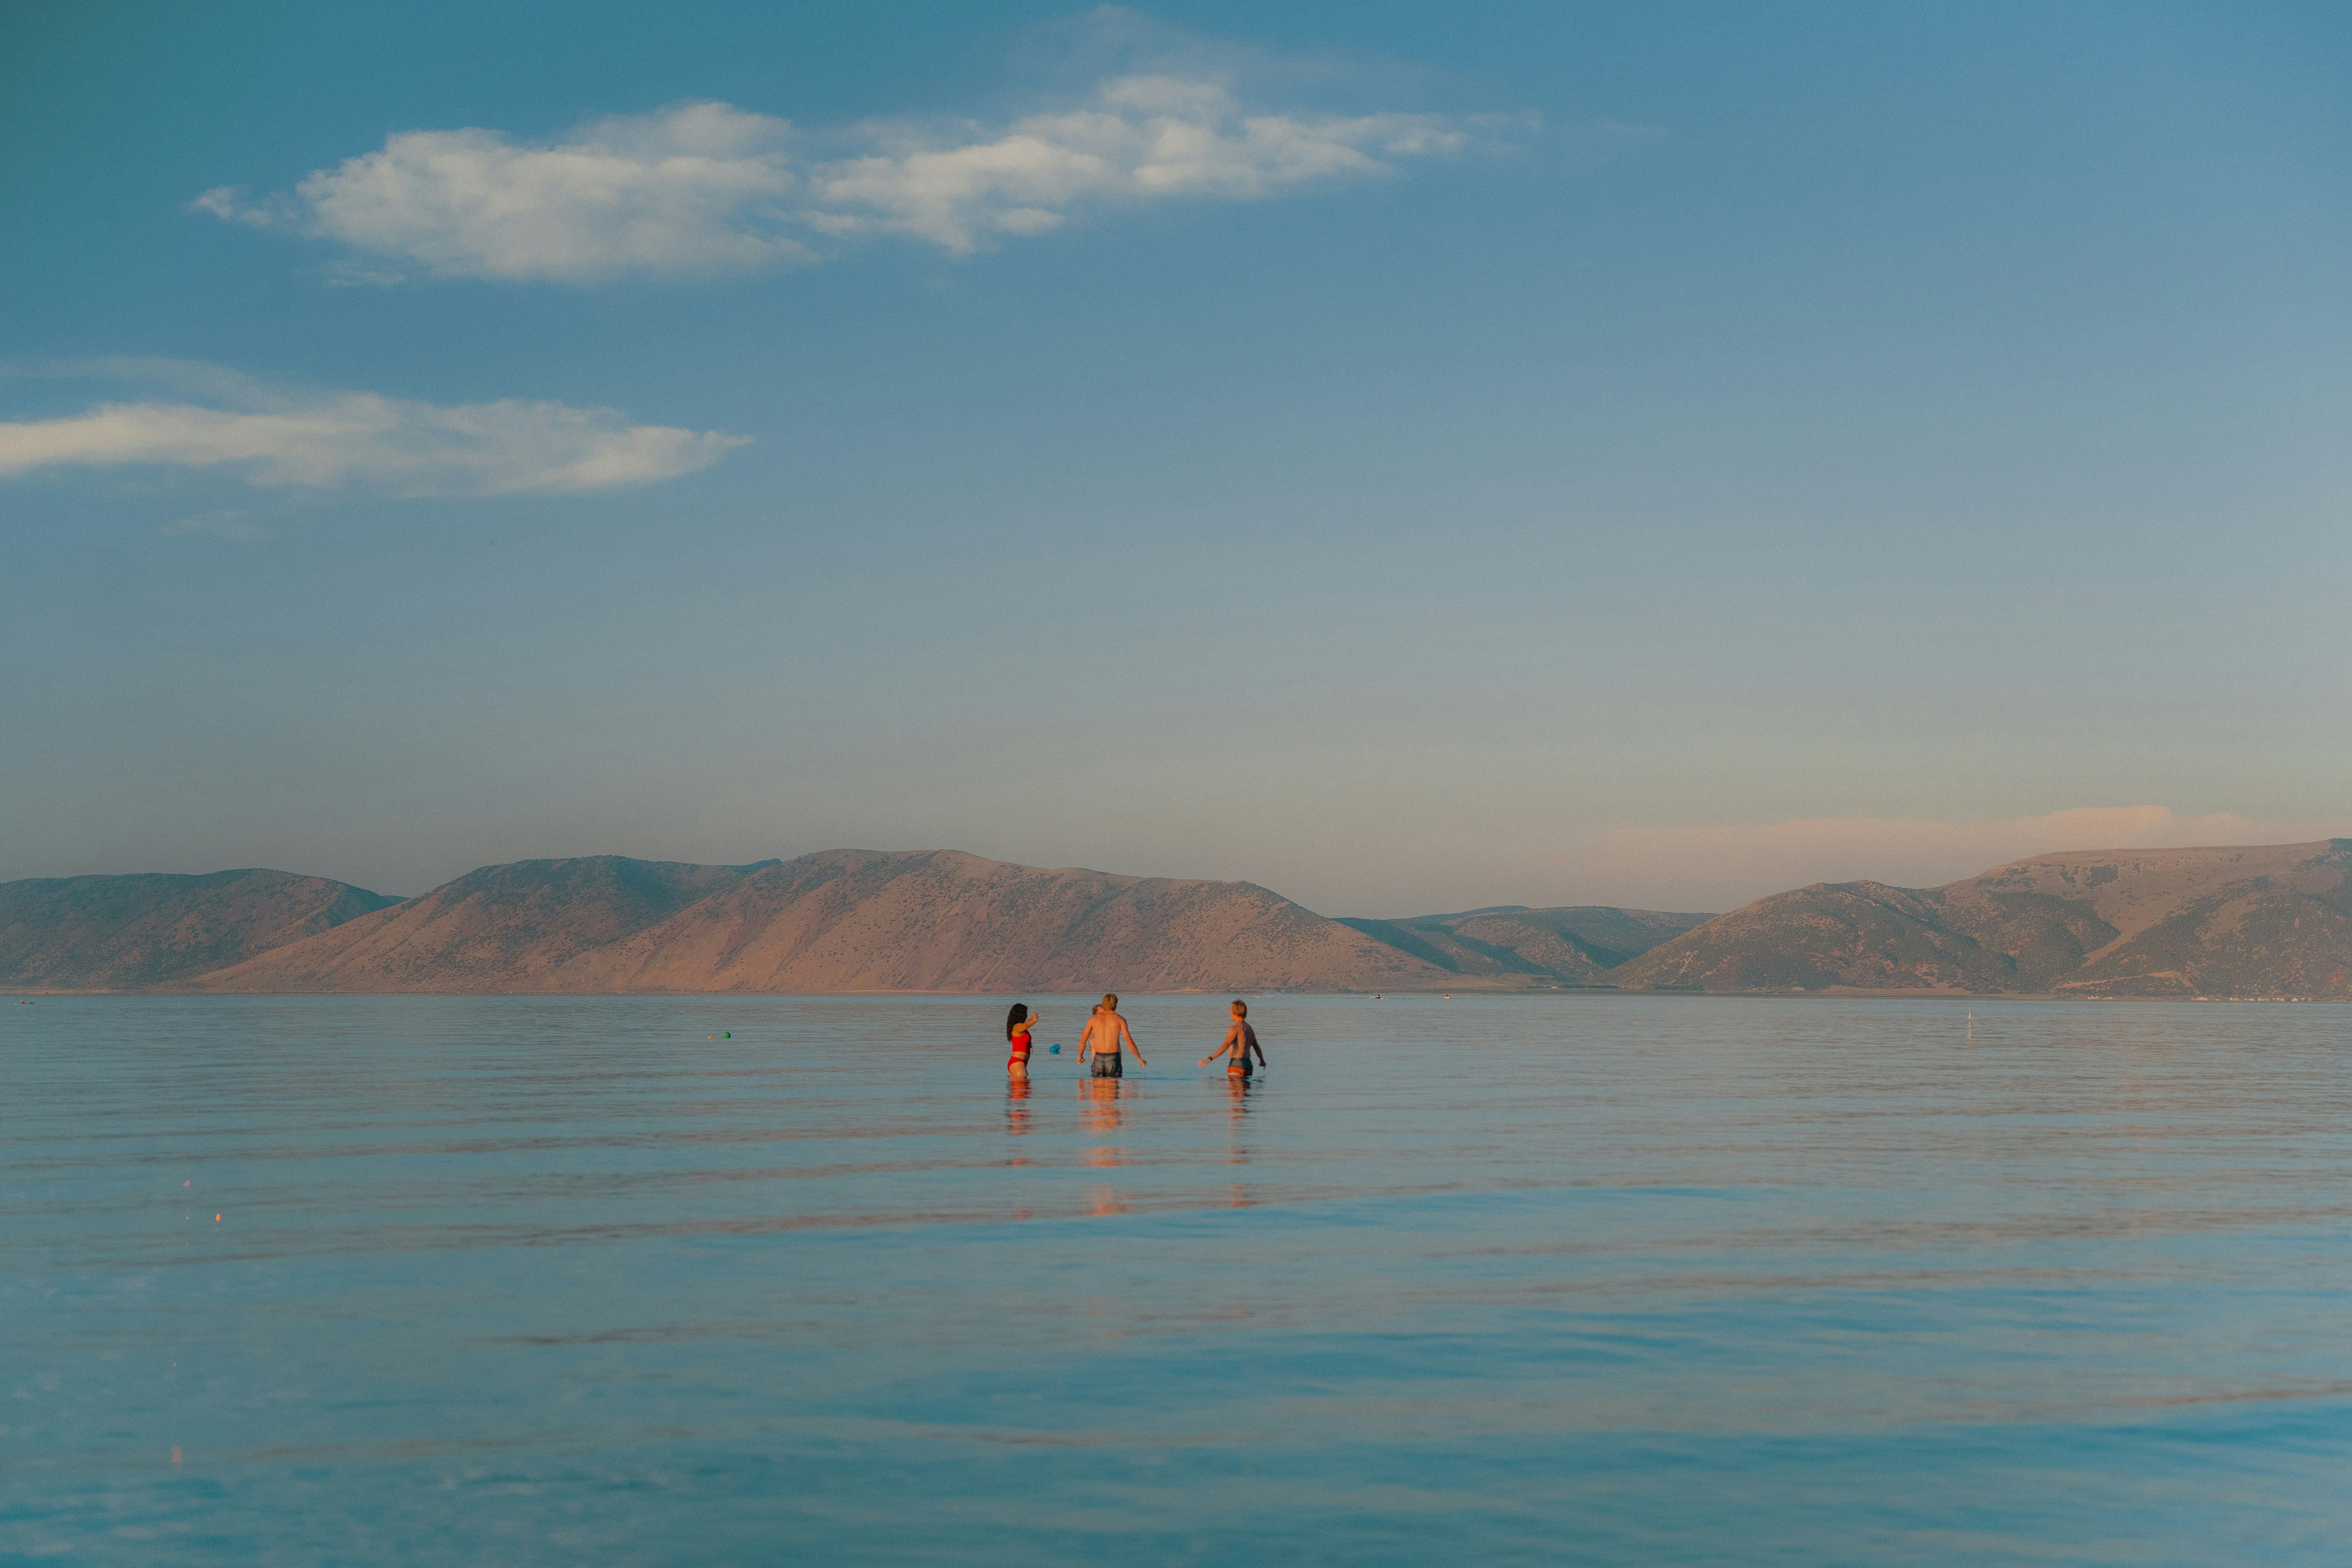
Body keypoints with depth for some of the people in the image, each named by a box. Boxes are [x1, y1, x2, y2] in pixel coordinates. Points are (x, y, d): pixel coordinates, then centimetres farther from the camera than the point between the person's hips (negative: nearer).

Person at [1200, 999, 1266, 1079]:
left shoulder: (1235, 1029, -11)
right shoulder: (1249, 1028, 16)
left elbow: (1225, 1046, -23)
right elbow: (1257, 1047, 28)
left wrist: (1210, 1059, -28)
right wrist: (1262, 1061, 45)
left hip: (1237, 1065, -9)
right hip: (1249, 1064, 9)